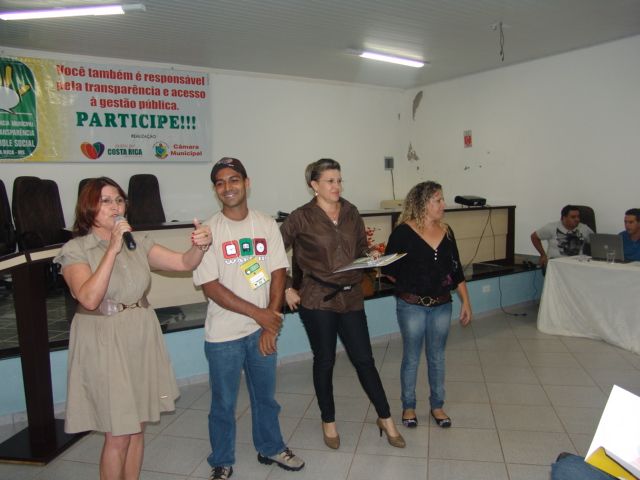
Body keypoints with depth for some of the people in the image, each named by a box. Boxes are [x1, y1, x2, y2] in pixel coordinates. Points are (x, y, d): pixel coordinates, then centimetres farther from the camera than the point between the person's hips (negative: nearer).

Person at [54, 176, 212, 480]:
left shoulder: (137, 242, 5)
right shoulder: (75, 250, -7)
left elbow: (184, 263, -2)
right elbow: (89, 298, -22)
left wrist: (199, 246, -23)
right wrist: (112, 249, -24)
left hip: (142, 340, 5)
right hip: (105, 343, -4)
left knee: (137, 429, 16)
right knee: (118, 436, 3)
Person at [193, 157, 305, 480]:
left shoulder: (266, 225, -1)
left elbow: (278, 273, -2)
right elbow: (210, 287, -14)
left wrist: (271, 324, -9)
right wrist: (259, 313, -16)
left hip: (263, 330, 3)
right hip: (224, 335, -3)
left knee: (266, 396, 20)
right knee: (223, 404, 13)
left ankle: (271, 448, 42)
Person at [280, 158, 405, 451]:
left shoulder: (351, 212, 5)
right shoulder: (301, 218, -9)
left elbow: (362, 248, 16)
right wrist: (286, 289, -7)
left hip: (352, 297, 3)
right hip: (317, 299, -3)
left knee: (364, 360, 9)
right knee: (324, 361, 11)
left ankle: (386, 419, 26)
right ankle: (328, 422, 31)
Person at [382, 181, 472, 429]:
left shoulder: (446, 232, 4)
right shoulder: (403, 232, -12)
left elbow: (456, 270, 8)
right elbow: (388, 268, -8)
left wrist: (465, 302, 7)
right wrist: (408, 285, -2)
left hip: (442, 305, 4)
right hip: (412, 306, -4)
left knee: (437, 357, 15)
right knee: (411, 357, 9)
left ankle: (437, 405, 32)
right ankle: (408, 406, 27)